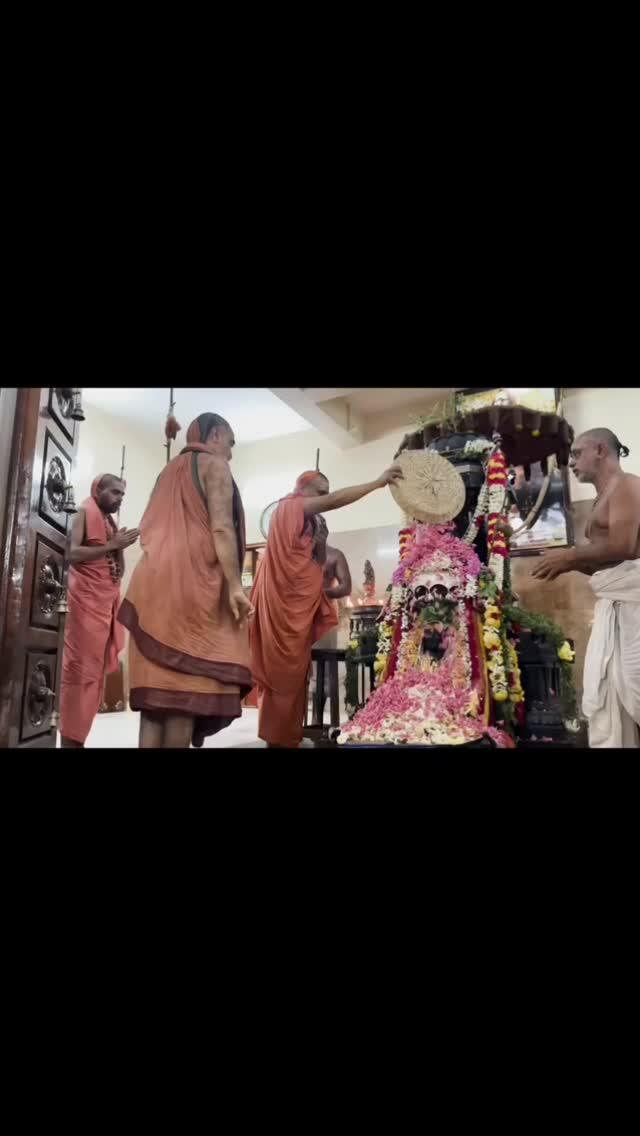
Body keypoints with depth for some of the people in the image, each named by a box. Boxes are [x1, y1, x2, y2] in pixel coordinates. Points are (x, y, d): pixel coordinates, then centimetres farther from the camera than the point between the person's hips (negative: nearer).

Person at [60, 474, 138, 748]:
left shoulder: (111, 522, 21)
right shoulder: (85, 513, 0)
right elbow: (73, 553, -14)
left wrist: (121, 547, 1)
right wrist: (112, 544, -13)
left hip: (107, 600, 8)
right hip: (86, 599, -8)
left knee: (95, 669, 5)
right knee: (80, 667, -9)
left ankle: (77, 736, 9)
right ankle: (69, 738, -6)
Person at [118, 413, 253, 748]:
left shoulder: (170, 470, 26)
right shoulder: (214, 464, 3)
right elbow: (221, 527, -11)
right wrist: (235, 586, -15)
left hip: (155, 582, 8)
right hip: (192, 582, -7)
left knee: (158, 683, 3)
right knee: (188, 685, -8)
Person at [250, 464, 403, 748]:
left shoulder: (310, 523, 20)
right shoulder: (290, 508, -4)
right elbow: (334, 501, -18)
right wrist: (378, 482, -19)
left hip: (302, 604, 9)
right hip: (285, 603, -9)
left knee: (295, 672, 8)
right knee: (283, 672, -5)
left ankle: (286, 737, 13)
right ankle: (278, 738, 2)